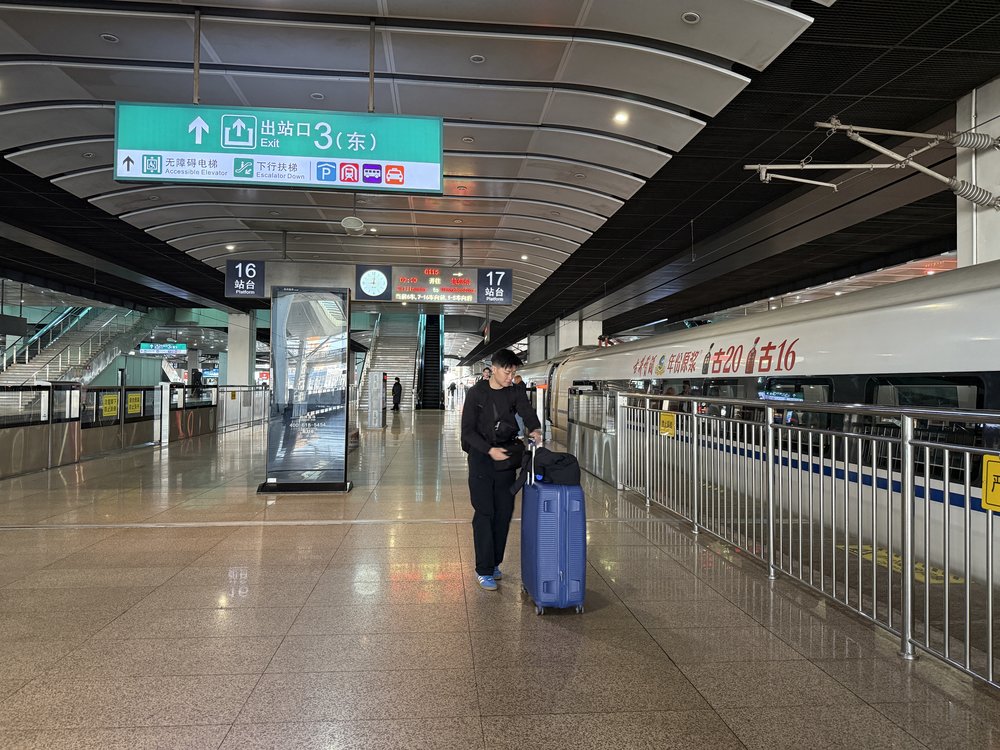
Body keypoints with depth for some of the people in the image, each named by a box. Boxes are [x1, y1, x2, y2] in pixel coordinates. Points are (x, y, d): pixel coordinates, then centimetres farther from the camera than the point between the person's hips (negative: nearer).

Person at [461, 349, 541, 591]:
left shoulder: (516, 393, 3)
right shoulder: (477, 393, -7)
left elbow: (527, 412, -13)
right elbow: (468, 430, -9)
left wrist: (535, 429, -35)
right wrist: (489, 450, -20)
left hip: (506, 455, 4)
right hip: (481, 456, -4)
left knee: (504, 512, 7)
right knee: (484, 513, -4)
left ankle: (495, 563, 23)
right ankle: (484, 570, 4)